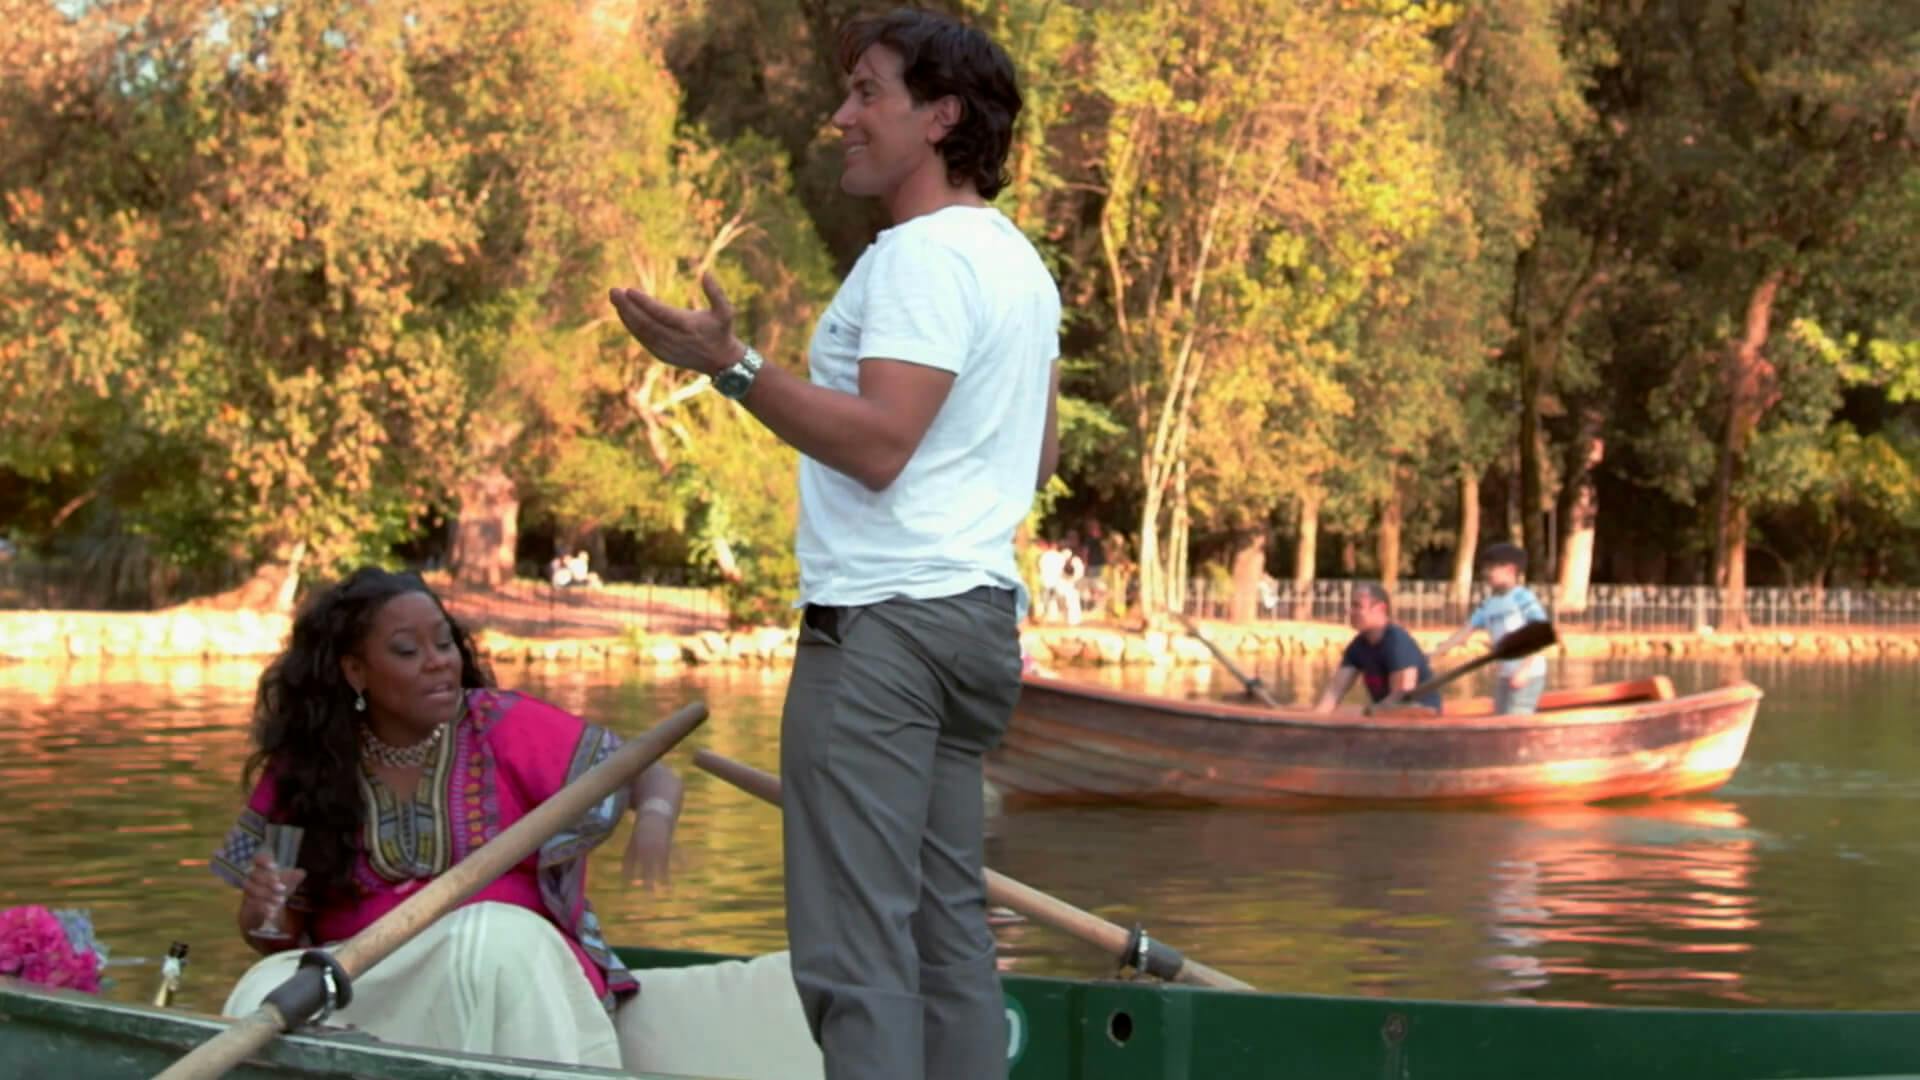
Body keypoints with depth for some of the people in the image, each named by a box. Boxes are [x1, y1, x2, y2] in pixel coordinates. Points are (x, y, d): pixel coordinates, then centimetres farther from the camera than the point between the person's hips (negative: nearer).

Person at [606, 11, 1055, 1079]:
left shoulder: (923, 256, -12)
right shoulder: (1019, 263, 18)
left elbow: (879, 441, -22)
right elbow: (1041, 457, 25)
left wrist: (734, 365, -24)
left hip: (884, 620, -10)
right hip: (977, 611, 10)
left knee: (855, 945, -11)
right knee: (949, 927, 12)